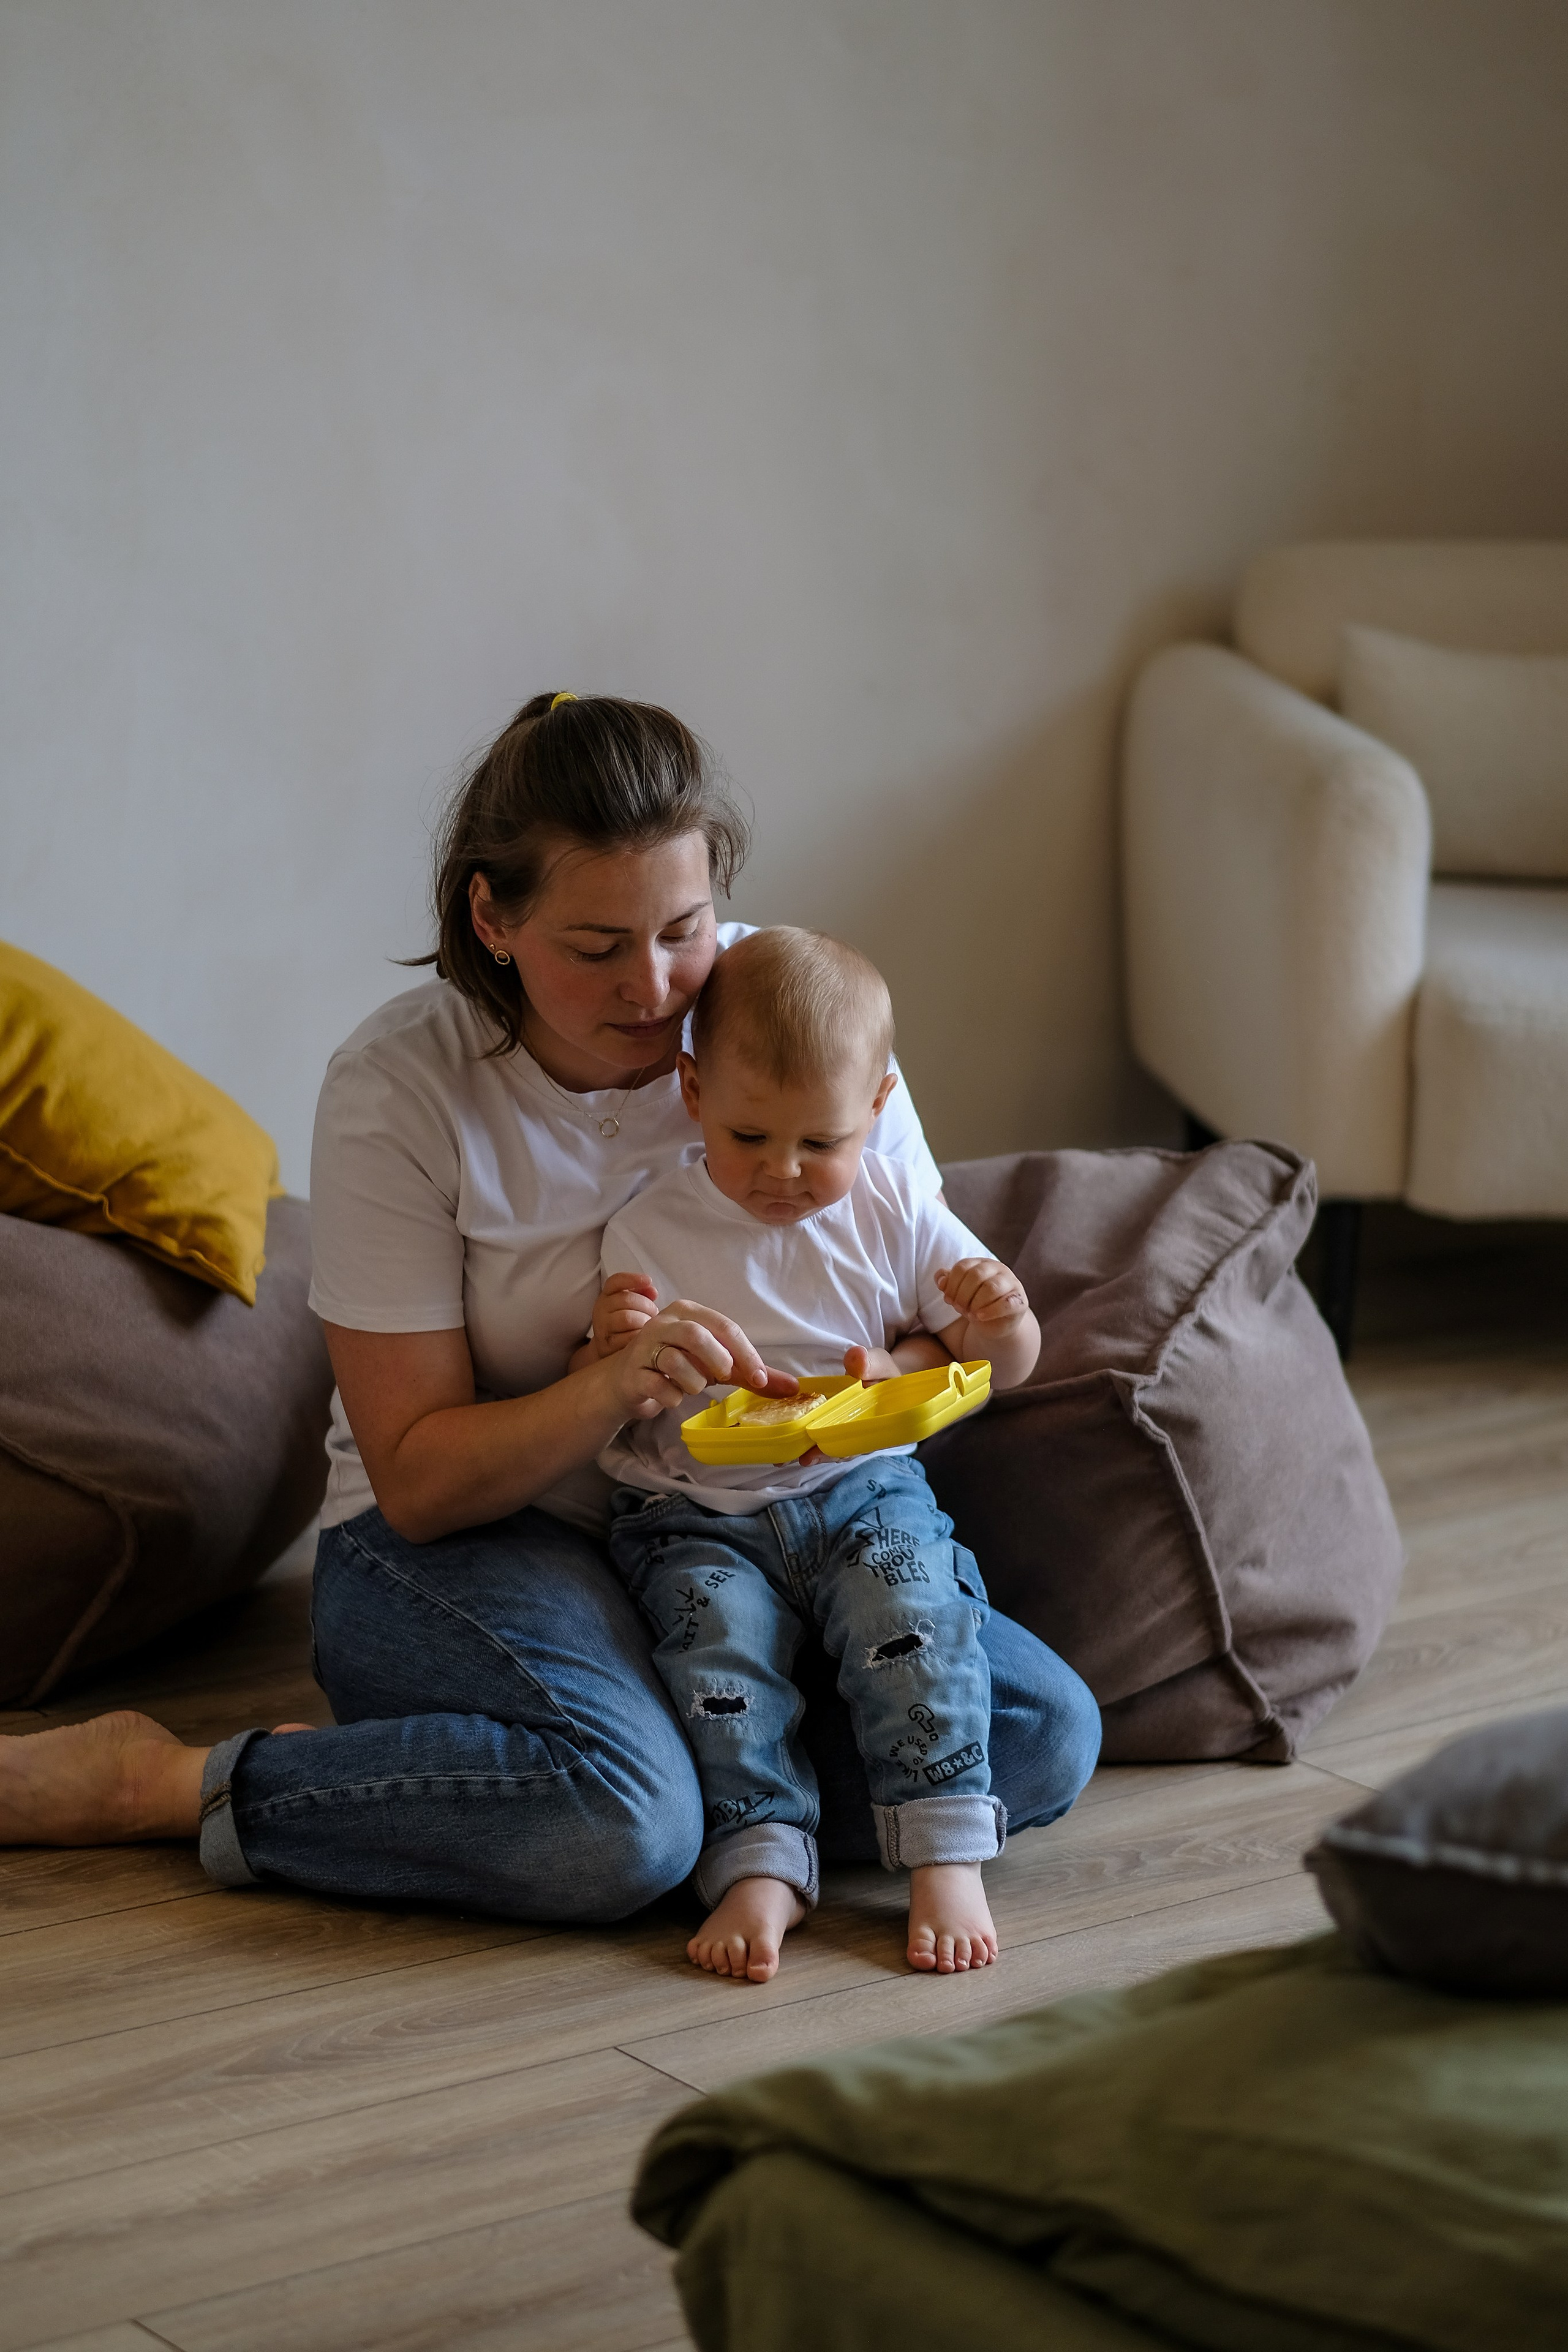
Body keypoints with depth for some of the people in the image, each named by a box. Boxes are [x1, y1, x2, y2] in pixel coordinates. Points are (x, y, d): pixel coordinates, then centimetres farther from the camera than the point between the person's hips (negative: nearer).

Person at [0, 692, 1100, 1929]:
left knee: (1047, 1735, -20)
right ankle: (163, 1780, -17)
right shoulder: (398, 1089, -16)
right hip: (468, 1542, -4)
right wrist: (611, 1388, -34)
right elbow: (417, 1478, -15)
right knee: (624, 1825, -35)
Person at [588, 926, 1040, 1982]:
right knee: (718, 1635, -28)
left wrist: (1003, 1325, -14)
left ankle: (948, 1855, -23)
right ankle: (763, 1864, -26)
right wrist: (616, 1354, -24)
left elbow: (1003, 1367, 10)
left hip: (864, 1491, 1)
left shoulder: (894, 1212, 3)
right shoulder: (651, 1230, -2)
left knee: (915, 1612, -26)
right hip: (697, 1515, -1)